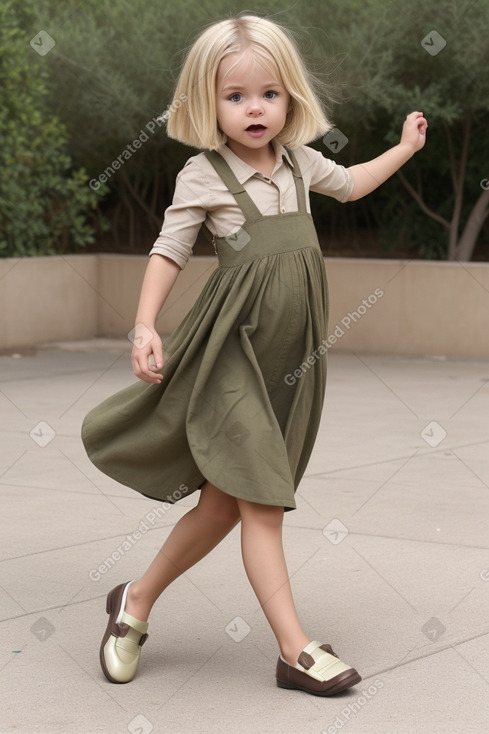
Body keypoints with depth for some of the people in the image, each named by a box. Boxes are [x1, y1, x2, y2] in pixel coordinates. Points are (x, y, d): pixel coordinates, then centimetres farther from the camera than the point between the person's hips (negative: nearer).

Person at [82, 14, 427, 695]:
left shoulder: (298, 161, 10)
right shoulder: (203, 174, -6)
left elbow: (349, 184, 31)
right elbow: (169, 251, -4)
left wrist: (405, 148, 34)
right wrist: (145, 326, -15)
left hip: (291, 355, 6)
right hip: (233, 348, -6)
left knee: (226, 500, 7)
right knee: (262, 503, -9)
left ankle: (138, 599, 23)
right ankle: (296, 649, -7)